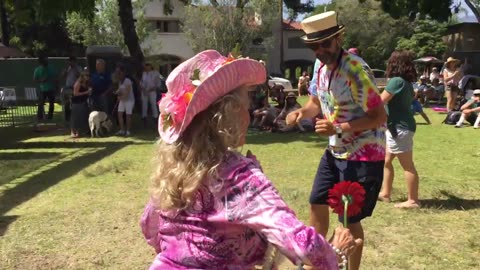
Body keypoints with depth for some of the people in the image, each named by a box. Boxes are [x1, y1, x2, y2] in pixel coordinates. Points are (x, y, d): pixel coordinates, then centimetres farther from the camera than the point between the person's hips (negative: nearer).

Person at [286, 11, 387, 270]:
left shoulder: (356, 70, -24)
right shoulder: (320, 64, 0)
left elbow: (379, 116, -22)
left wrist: (339, 128, -31)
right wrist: (301, 112, -10)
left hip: (364, 154, -8)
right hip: (336, 151, 8)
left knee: (350, 219, 3)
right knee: (317, 203, 18)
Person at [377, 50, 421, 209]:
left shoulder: (396, 81, -18)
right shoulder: (406, 82, 11)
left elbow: (381, 101, -18)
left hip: (400, 128, -10)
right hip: (398, 127, 10)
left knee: (407, 166, -2)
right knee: (386, 161, 16)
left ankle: (413, 200, 7)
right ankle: (385, 193, 25)